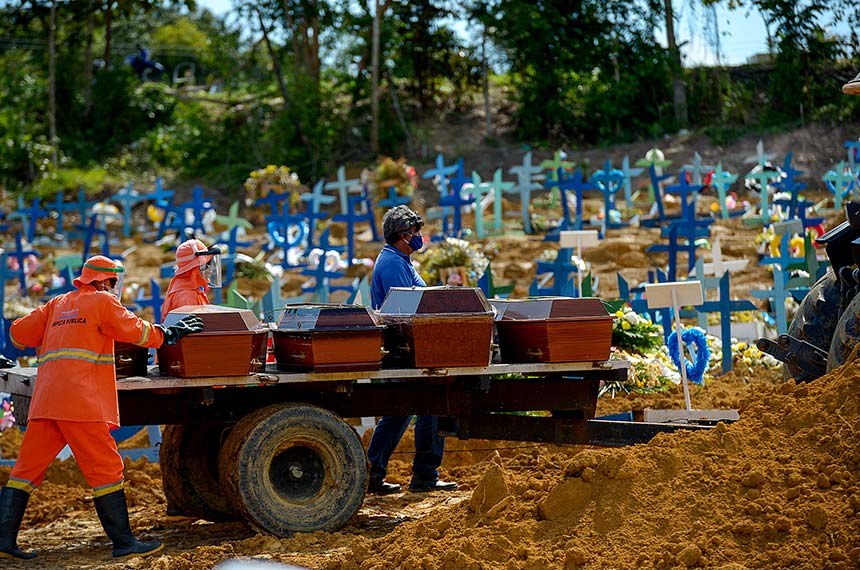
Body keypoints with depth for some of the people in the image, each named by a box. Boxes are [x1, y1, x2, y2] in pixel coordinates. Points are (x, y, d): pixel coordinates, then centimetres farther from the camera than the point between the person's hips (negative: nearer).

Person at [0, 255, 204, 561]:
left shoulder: (58, 304, 22)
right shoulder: (102, 301, 4)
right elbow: (135, 329, 5)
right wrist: (169, 334, 19)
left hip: (44, 401, 7)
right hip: (80, 401, -7)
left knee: (27, 468, 7)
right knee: (106, 469, -2)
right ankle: (124, 542, -1)